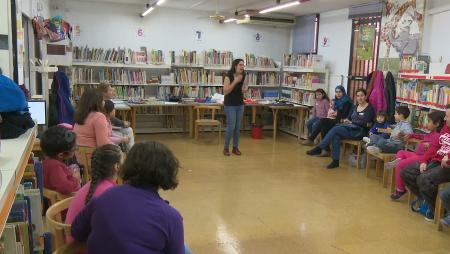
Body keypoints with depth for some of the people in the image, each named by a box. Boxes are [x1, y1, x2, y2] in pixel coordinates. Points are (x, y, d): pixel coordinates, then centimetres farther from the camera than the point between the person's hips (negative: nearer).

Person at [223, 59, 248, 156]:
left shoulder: (244, 76, -2)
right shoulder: (228, 76, -15)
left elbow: (243, 91, 4)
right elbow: (225, 91, -23)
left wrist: (245, 87, -18)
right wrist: (235, 81, -27)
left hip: (240, 105, 5)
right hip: (230, 105, -5)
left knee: (237, 127, 8)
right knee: (231, 127, -7)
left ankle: (235, 147, 18)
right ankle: (226, 147, 9)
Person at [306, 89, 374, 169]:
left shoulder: (369, 108, -1)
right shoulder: (355, 107, 20)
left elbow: (365, 123, -13)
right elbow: (348, 118, 19)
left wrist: (351, 122, -7)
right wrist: (346, 120, -4)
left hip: (360, 132, -6)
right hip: (350, 129, 6)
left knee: (335, 129, -27)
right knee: (336, 136, -28)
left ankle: (319, 148, -23)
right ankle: (335, 160, -26)